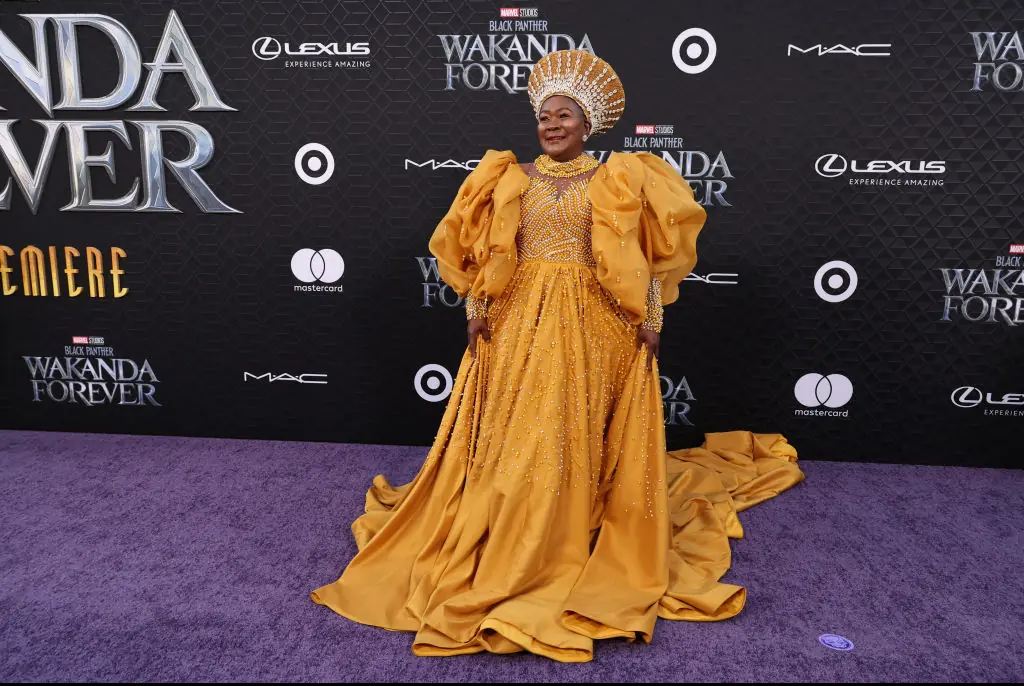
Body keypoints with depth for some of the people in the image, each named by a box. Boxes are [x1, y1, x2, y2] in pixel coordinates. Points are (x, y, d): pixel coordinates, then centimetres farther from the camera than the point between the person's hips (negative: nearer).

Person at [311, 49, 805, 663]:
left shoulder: (619, 182, 4)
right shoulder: (509, 180, 8)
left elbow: (652, 258, 4)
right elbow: (477, 255, 9)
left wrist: (652, 318, -3)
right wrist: (478, 310, 0)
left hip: (594, 326, -1)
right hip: (520, 320, 2)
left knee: (579, 434, 0)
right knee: (515, 437, 2)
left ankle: (579, 539, 15)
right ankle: (514, 550, 15)